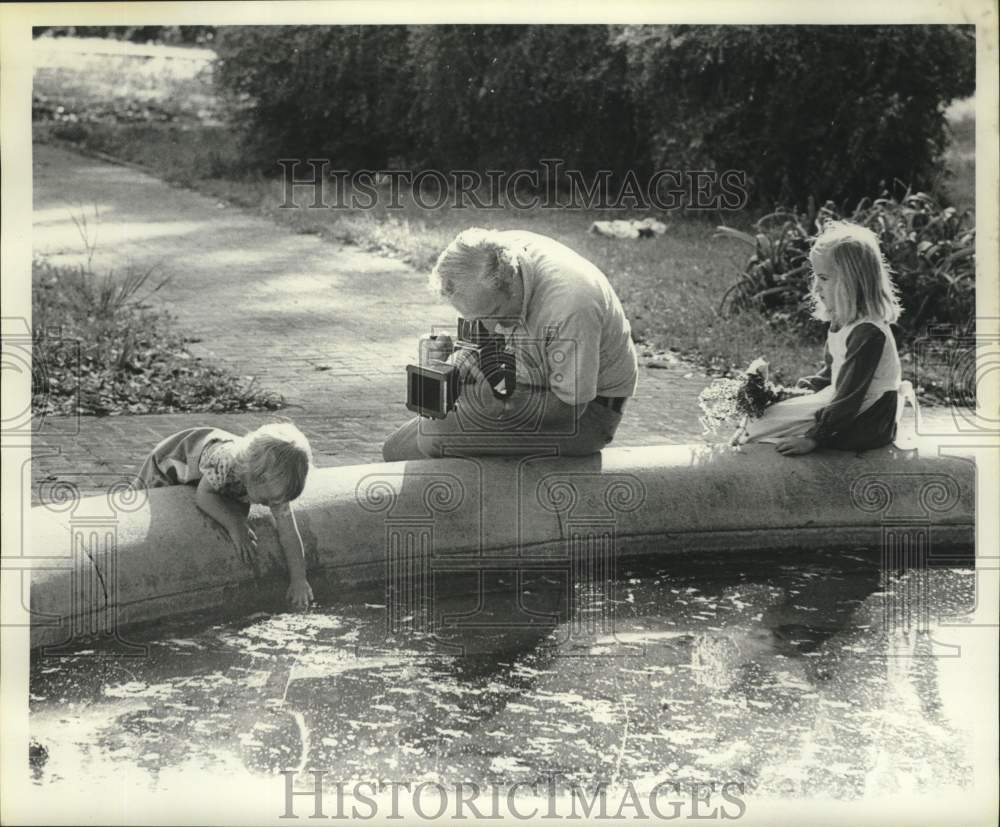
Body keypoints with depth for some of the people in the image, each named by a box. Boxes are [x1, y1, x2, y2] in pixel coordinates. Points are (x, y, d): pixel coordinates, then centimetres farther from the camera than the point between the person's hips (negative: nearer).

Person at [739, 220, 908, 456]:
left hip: (864, 426, -10)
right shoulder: (843, 321, 4)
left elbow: (849, 398, -27)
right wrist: (814, 383, 7)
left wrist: (813, 438, -26)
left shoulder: (868, 334, -28)